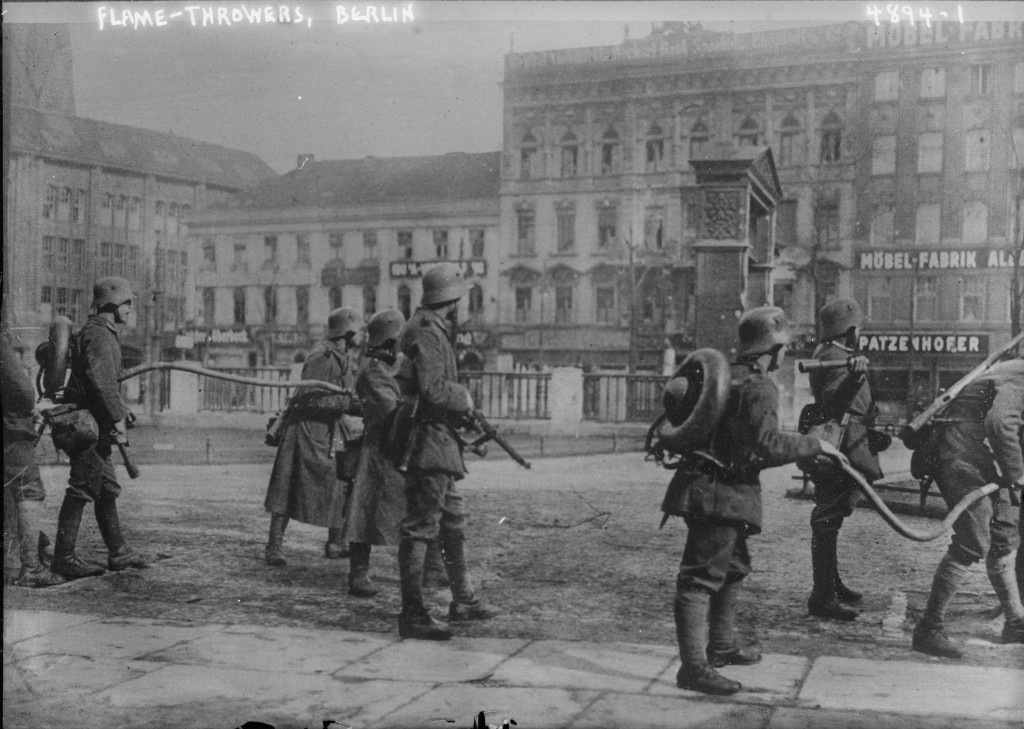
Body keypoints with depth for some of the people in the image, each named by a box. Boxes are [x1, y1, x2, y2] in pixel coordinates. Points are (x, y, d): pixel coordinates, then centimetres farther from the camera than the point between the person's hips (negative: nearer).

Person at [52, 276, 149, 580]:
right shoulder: (98, 334, -14)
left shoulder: (103, 333, 19)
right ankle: (64, 557, -4)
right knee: (82, 488, -8)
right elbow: (100, 381, -25)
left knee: (107, 488, 14)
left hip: (96, 427, 11)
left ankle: (118, 552, 21)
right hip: (89, 424, -11)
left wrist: (120, 408, 22)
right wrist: (117, 418, -26)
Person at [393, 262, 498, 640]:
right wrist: (463, 397, -8)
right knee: (420, 527, -7)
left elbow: (405, 382, 24)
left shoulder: (434, 330, 16)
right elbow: (433, 389, -25)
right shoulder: (428, 333, -16)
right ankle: (412, 614, -3)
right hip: (429, 442, -11)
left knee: (454, 523, 18)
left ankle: (463, 600, 29)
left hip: (441, 443, 11)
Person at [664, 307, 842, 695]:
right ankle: (693, 667, -8)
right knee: (703, 575, -10)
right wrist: (814, 445, -14)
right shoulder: (758, 387, -16)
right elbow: (768, 443, -25)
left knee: (733, 567, 23)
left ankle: (722, 645, 36)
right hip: (720, 492, -10)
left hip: (715, 489, 10)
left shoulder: (729, 374, 14)